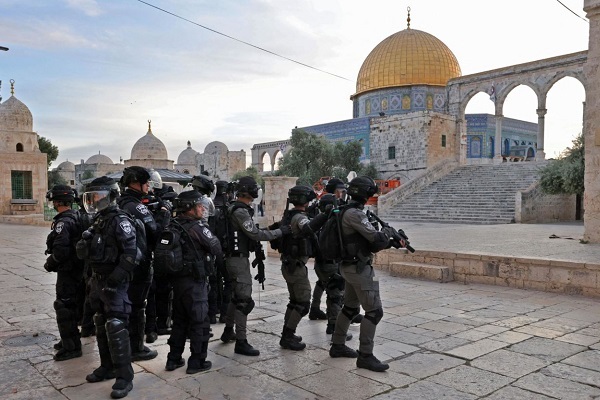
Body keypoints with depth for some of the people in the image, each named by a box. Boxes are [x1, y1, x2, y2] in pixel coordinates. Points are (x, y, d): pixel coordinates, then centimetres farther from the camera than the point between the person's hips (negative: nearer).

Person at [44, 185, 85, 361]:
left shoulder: (63, 222, -20)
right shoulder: (77, 217, 10)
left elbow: (60, 250, -27)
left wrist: (50, 263, -10)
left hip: (67, 272, -10)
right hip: (78, 269, 10)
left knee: (64, 307, -2)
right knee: (71, 305, 20)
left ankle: (71, 347, 3)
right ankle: (69, 340, 34)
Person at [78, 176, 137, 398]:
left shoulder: (120, 220, -16)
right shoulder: (99, 220, 11)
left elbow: (132, 254, -23)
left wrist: (114, 280, -23)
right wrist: (93, 280, 15)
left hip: (114, 283, -9)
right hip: (98, 281, 9)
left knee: (116, 328, -8)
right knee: (101, 326, 17)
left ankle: (124, 377, 1)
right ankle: (107, 367, 31)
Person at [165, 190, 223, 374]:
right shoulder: (198, 227, -17)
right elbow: (217, 249, -14)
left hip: (177, 280, 8)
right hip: (195, 282, -7)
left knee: (179, 320, 19)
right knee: (199, 322, 4)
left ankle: (173, 359, 26)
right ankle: (197, 362, 11)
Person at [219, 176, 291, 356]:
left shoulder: (235, 208, 13)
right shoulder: (240, 211, -19)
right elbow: (256, 234, -21)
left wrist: (270, 229, 7)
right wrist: (280, 231, -16)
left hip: (237, 258, 11)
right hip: (238, 259, -11)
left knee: (237, 296, 22)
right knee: (244, 300, -8)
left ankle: (228, 331, 35)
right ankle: (241, 342, -5)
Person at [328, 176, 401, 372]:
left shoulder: (349, 212, 12)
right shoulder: (355, 214, -20)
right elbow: (375, 238, -21)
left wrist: (388, 239, 7)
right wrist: (390, 236, -1)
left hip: (350, 266, 10)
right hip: (360, 268, -10)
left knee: (350, 307, 19)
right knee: (374, 311, -5)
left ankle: (337, 346, 29)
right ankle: (365, 356, 1)